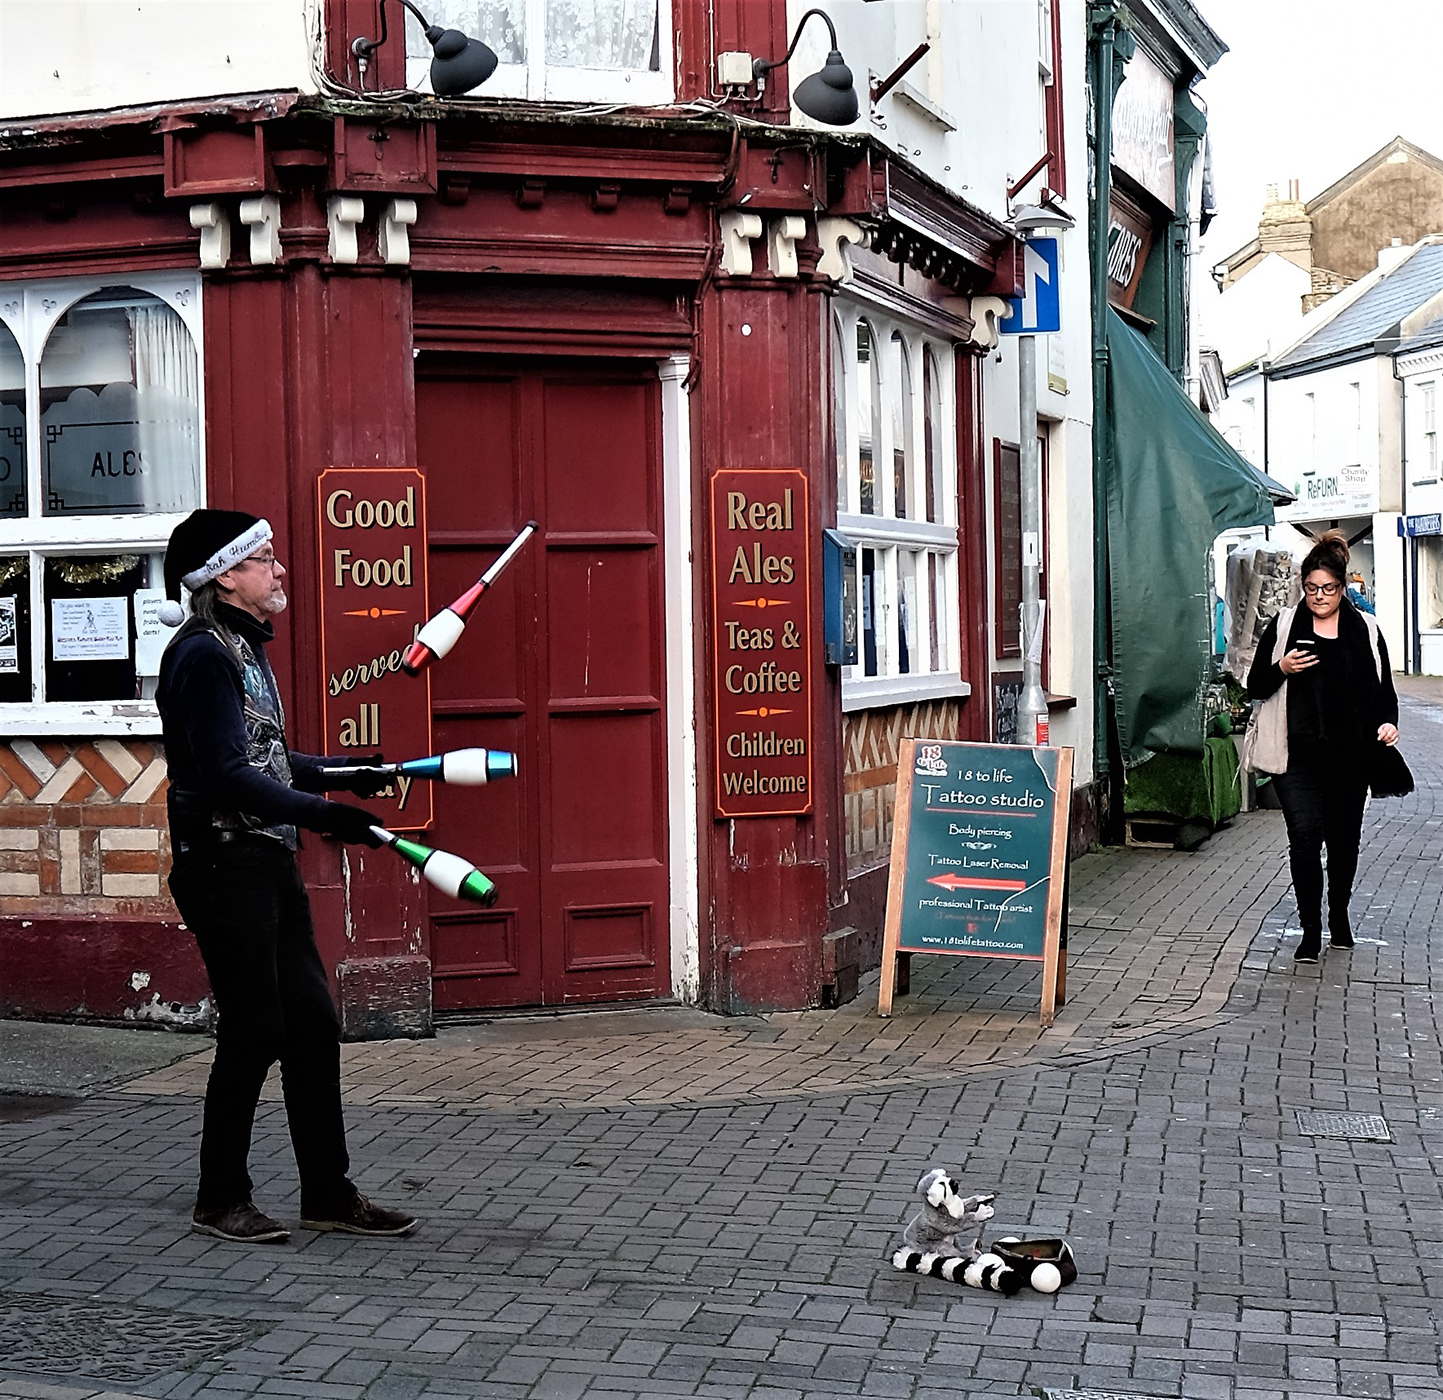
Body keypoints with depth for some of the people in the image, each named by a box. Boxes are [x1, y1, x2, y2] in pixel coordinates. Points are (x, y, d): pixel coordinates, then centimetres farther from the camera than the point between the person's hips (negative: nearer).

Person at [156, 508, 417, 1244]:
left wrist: (339, 773, 24)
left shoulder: (244, 647, 15)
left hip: (268, 865, 10)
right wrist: (321, 814, -28)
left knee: (313, 1026, 10)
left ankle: (328, 1195, 19)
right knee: (255, 1032, -3)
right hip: (224, 864, -10)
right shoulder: (203, 653, -15)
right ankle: (220, 1201, 13)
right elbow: (225, 774, -23)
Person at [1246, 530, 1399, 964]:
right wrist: (1282, 669, -14)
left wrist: (1388, 722, -7)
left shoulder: (1365, 629, 8)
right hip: (1298, 754, -2)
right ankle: (1310, 931, -8)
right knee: (1305, 835, -14)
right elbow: (1256, 686, 6)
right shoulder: (1284, 626, 4)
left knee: (1344, 838, 12)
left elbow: (1384, 688, 12)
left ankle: (1339, 916, 34)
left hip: (1350, 753, 2)